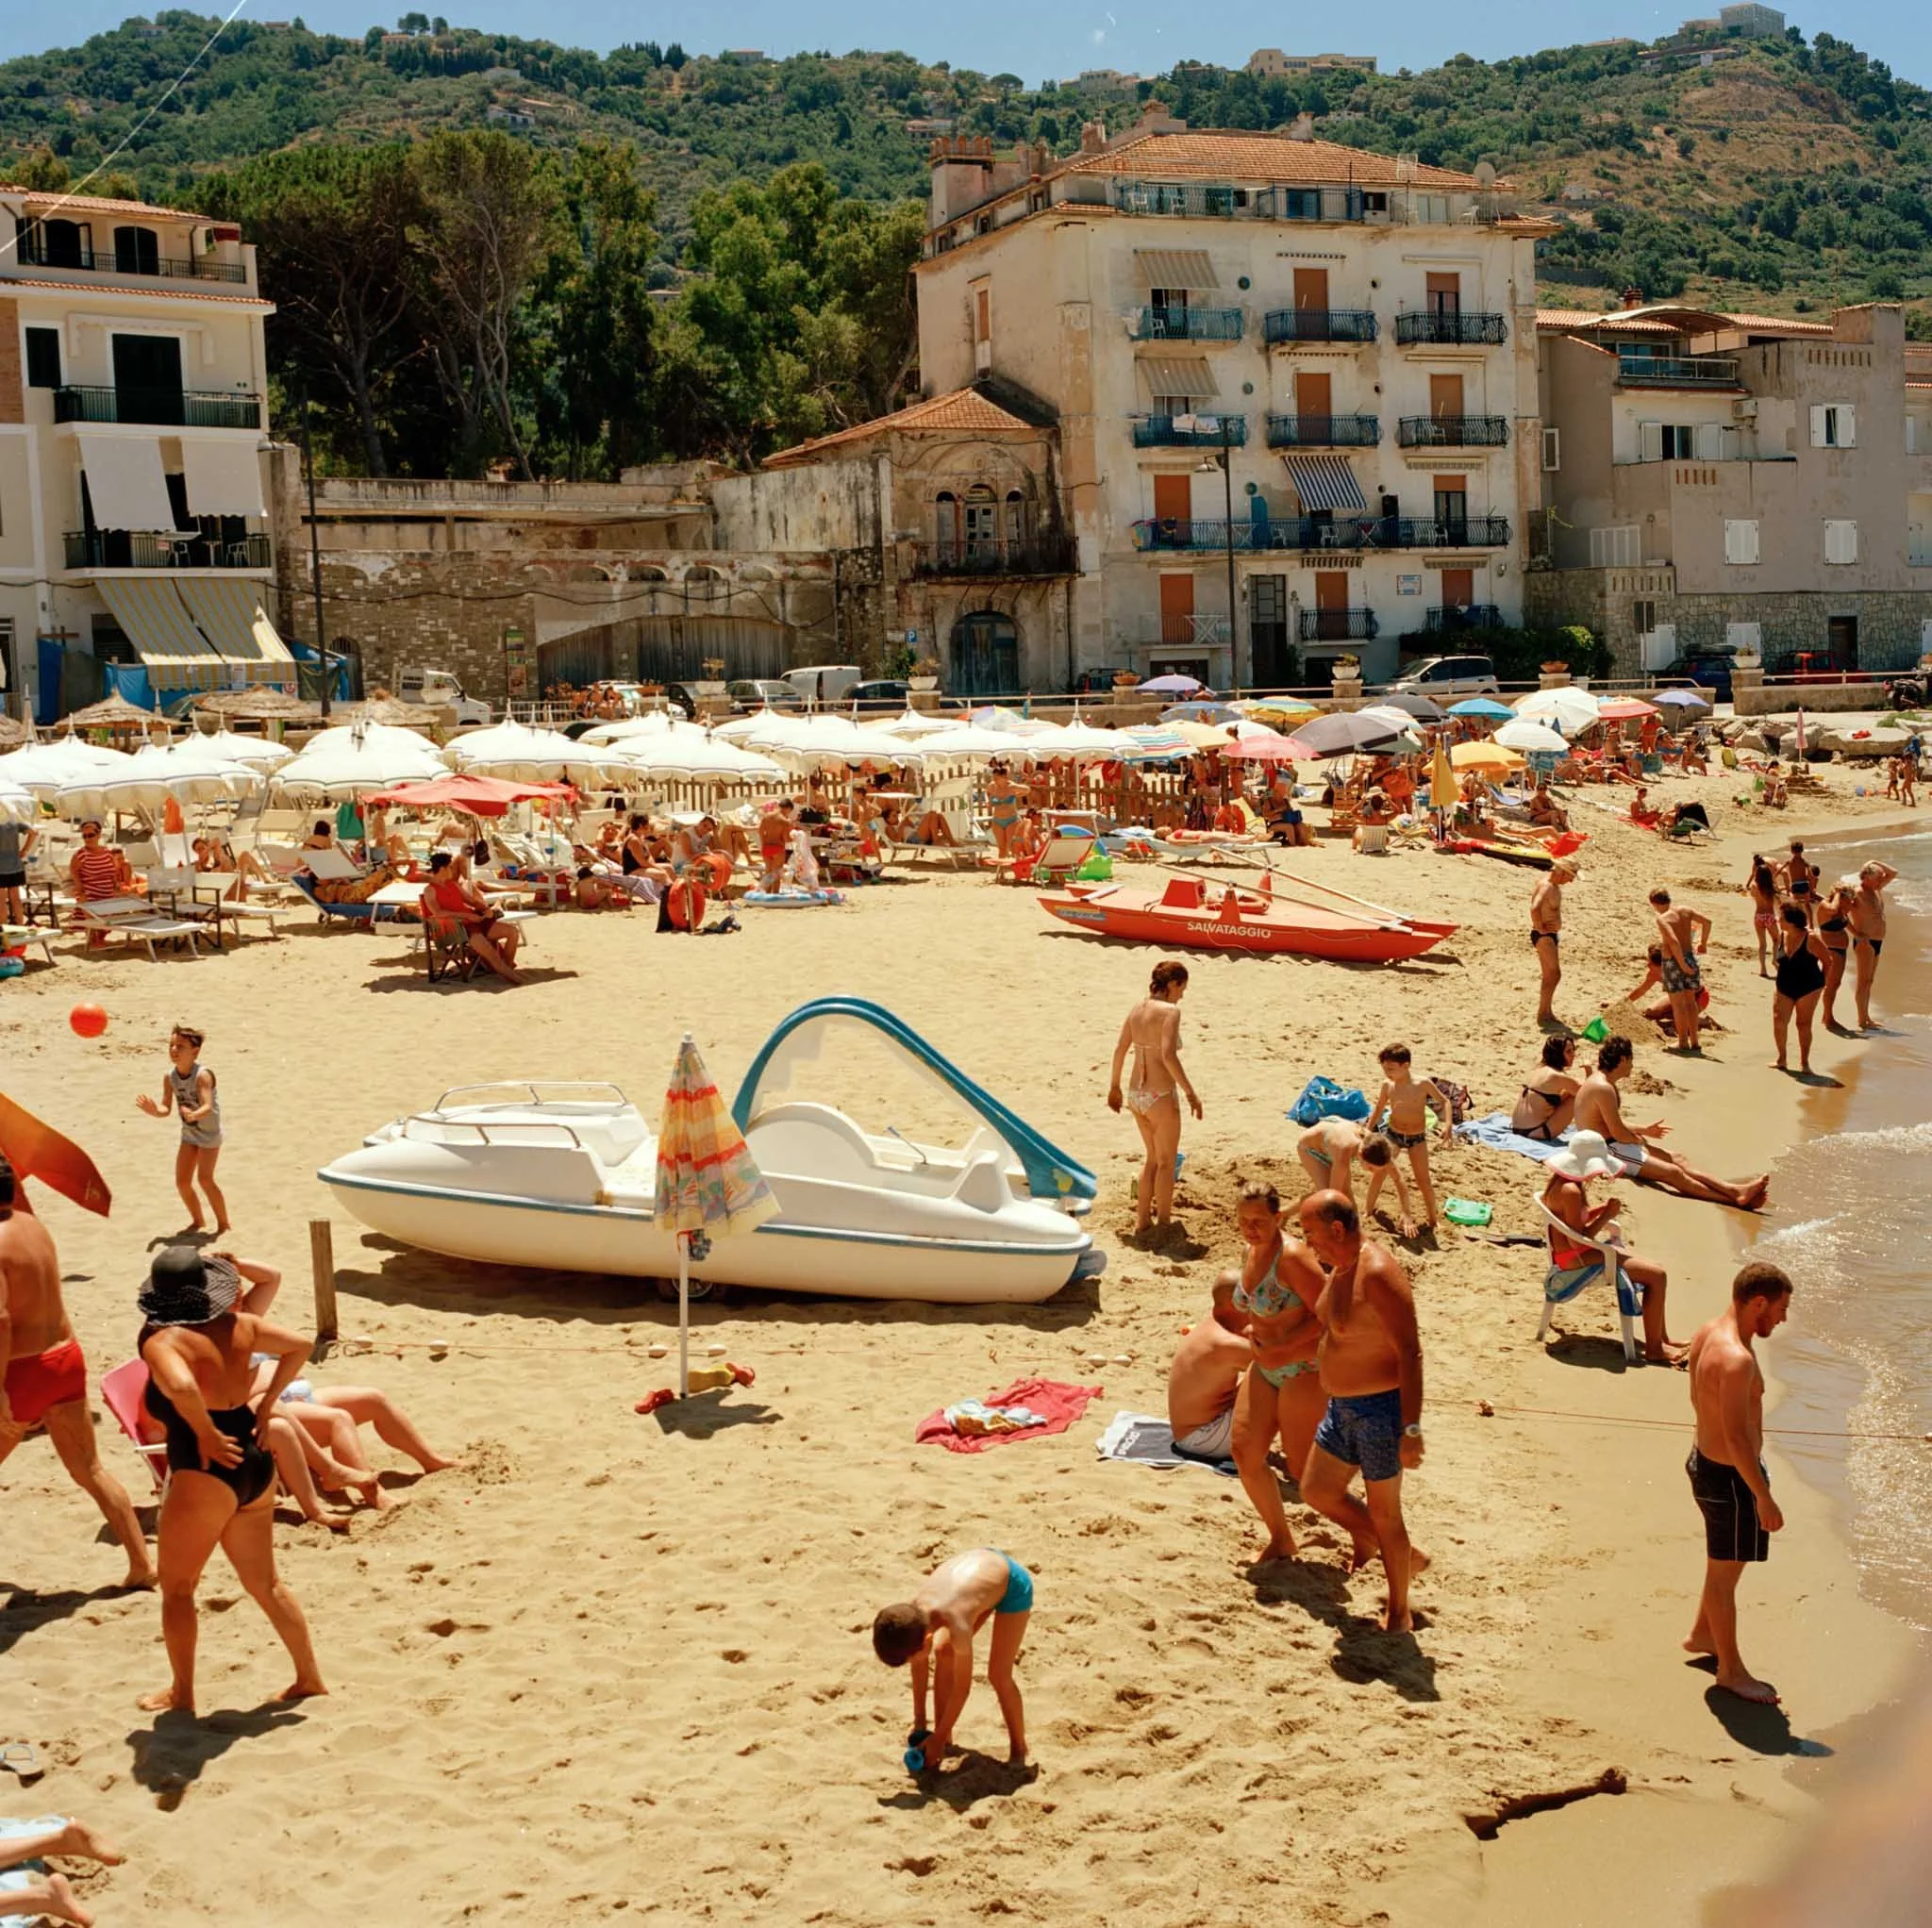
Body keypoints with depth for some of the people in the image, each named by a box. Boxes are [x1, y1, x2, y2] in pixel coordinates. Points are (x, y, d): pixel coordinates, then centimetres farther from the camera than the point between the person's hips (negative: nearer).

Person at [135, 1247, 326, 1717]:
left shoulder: (161, 1341, -15)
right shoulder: (238, 1325, 4)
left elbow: (182, 1387, -35)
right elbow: (300, 1346, 12)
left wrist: (206, 1434, -20)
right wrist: (266, 1402, 11)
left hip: (205, 1471, -7)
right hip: (255, 1465, 7)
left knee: (176, 1588, 13)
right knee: (265, 1584, 19)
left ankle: (181, 1695, 21)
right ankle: (309, 1677, 24)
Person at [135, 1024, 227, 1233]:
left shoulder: (202, 1075, -27)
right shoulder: (170, 1077, -8)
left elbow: (207, 1106, -38)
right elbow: (166, 1109, -6)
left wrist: (194, 1115, -59)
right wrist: (153, 1111, -29)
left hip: (209, 1132, -6)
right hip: (189, 1133, 6)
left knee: (204, 1178, -17)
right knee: (182, 1181, 3)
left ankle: (224, 1224, 0)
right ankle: (198, 1221, 26)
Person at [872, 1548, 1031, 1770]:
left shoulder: (958, 1626, -39)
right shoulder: (913, 1613, -21)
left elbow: (962, 1687, -24)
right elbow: (919, 1667, -3)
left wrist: (937, 1738, -13)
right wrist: (919, 1722, 4)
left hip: (1013, 1584, -7)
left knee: (998, 1675, -9)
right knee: (944, 1653, 3)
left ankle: (1018, 1750, 12)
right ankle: (946, 1739, 16)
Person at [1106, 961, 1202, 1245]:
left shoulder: (1138, 1008, 6)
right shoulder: (1170, 1011, -15)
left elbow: (1120, 1050, 11)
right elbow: (1168, 1056, -26)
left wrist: (1114, 1086, 23)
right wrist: (1190, 1093, -22)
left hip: (1136, 1094, 7)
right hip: (1161, 1096, -7)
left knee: (1151, 1157, 23)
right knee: (1166, 1162, 10)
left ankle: (1142, 1221, 27)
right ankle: (1163, 1224, 17)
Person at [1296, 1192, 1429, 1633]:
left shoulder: (1378, 1274, -25)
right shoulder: (1341, 1267, 5)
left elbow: (1410, 1353, -26)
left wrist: (1411, 1430, -28)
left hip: (1381, 1409, -10)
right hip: (1343, 1407, 10)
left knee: (1383, 1513, 4)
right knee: (1316, 1489, 17)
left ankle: (1398, 1613, 22)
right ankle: (1406, 1556, 33)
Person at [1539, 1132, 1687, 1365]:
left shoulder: (1560, 1182, 6)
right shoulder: (1571, 1191, -25)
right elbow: (1578, 1240, -25)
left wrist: (1604, 1207, -1)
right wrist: (1606, 1215, -16)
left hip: (1576, 1254, 11)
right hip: (1576, 1260, -11)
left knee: (1655, 1270, 15)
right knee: (1657, 1275, -12)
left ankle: (1661, 1338, 23)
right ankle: (1654, 1348, -5)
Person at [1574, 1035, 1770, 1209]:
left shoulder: (1603, 1082, 13)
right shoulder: (1603, 1088, -22)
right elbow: (1618, 1133, -22)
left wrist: (1643, 1130, 17)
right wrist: (1641, 1140, -3)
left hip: (1613, 1145, 11)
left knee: (1676, 1159, 3)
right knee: (1673, 1173, -13)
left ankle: (1737, 1191, -5)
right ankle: (1735, 1198, -14)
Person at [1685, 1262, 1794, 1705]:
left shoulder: (1707, 1334, 0)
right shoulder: (1737, 1360, -31)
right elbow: (1738, 1439, -29)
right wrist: (1764, 1499, -20)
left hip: (1706, 1460, 10)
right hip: (1730, 1477, -10)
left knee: (1725, 1563, 28)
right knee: (1725, 1573, 8)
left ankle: (1703, 1635, 46)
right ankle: (1731, 1670, 24)